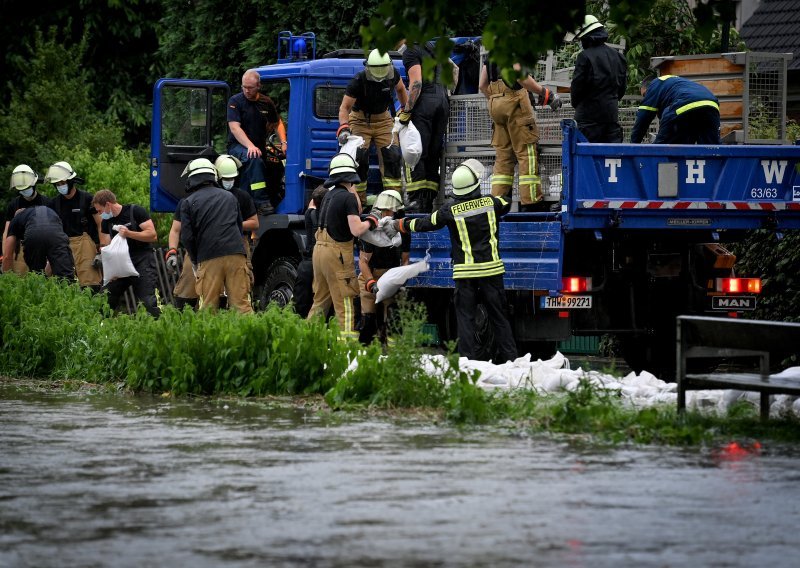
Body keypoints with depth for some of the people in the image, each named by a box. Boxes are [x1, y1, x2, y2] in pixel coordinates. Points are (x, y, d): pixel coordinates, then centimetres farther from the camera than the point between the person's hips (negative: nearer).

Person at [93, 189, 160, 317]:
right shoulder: (106, 221, 10)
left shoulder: (135, 211, -7)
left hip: (142, 262, -6)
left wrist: (129, 233, -22)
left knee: (148, 302, -16)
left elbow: (153, 235, -13)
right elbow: (106, 246, 11)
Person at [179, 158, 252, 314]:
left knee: (208, 307, 0)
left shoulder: (188, 203, 6)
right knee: (241, 304, -1)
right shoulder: (229, 197, 19)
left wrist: (196, 260, 14)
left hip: (209, 260, -3)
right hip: (236, 254, 3)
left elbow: (187, 237, 1)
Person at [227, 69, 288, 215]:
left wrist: (283, 143, 7)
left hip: (260, 146, 6)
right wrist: (250, 146, -29)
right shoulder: (235, 101, -4)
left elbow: (278, 123, 25)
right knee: (254, 159, -37)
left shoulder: (266, 102, 11)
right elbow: (234, 127, -16)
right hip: (238, 146, -6)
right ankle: (262, 202, -42)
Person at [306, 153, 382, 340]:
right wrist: (370, 222, -1)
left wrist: (353, 191, 23)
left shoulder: (330, 195, 12)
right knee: (344, 303, -7)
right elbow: (356, 230, -18)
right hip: (337, 253, -8)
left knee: (320, 300, 16)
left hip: (320, 249, 8)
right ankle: (347, 339, -10)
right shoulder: (348, 197, -13)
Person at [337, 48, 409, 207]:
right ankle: (359, 200, -5)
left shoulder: (392, 75, -13)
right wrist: (343, 128, -38)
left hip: (383, 118, 3)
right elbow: (344, 107, -24)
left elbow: (400, 90, 12)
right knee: (359, 158, -15)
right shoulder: (359, 81, -25)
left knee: (392, 156, -10)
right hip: (360, 120, -3)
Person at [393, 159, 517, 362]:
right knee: (499, 316, 7)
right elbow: (507, 204, 21)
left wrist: (401, 224, 21)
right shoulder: (490, 203, -2)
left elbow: (426, 223, 5)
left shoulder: (450, 209, -6)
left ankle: (467, 359, -1)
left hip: (465, 272, -1)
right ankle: (509, 356, 8)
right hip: (491, 269, 1)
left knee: (465, 317, 3)